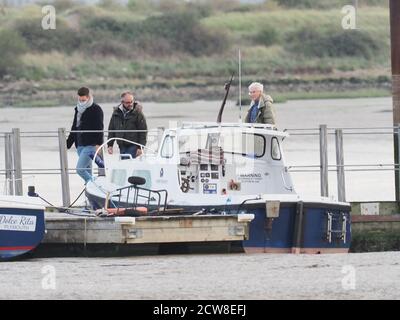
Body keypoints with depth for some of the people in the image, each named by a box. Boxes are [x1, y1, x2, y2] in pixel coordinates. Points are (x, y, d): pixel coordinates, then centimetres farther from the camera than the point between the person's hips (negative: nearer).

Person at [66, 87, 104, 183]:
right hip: (80, 145, 8)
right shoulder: (78, 109, 17)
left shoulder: (96, 109, -6)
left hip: (90, 145, -8)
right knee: (87, 171, 9)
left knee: (80, 169, -18)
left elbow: (99, 128, -12)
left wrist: (98, 144, -22)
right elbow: (74, 128, 25)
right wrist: (68, 144, 23)